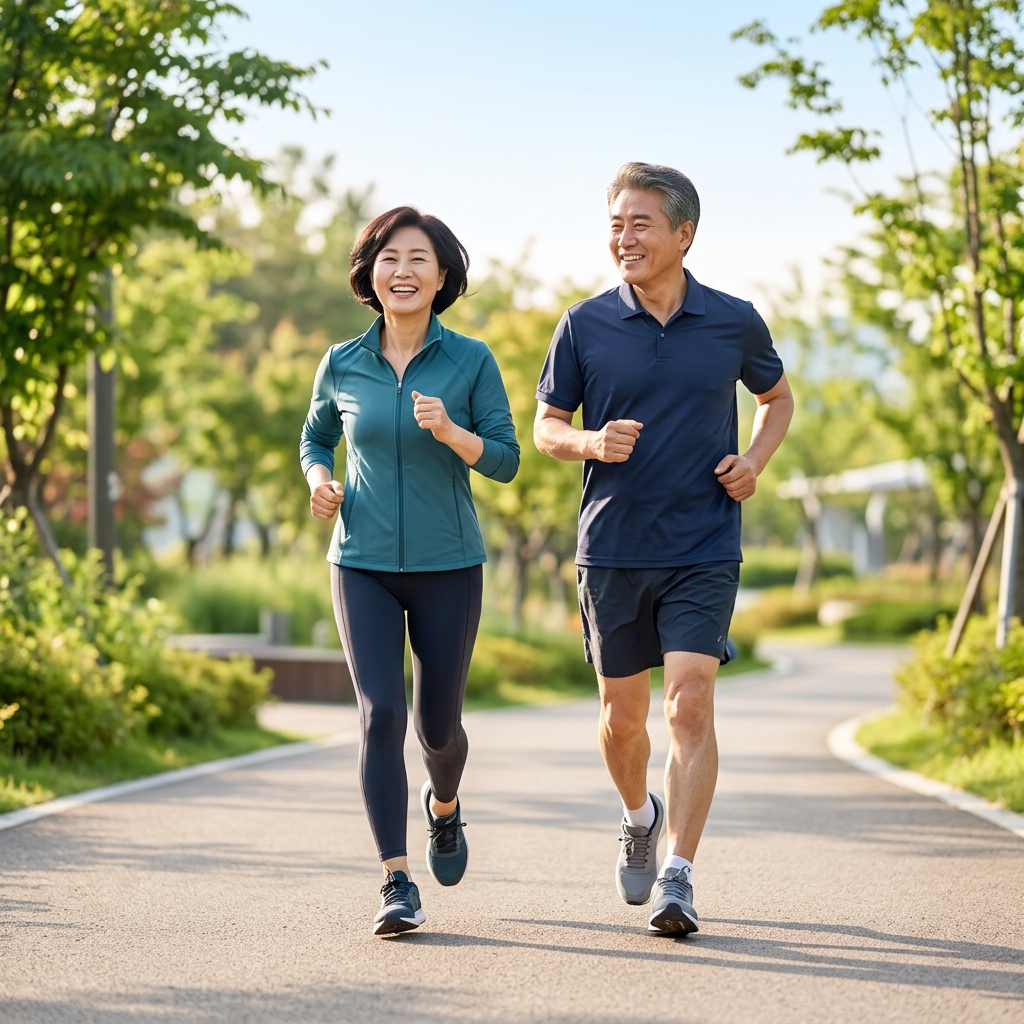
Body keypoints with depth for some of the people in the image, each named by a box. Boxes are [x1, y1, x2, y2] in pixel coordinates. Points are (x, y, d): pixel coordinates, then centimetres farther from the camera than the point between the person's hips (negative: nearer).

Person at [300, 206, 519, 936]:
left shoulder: (471, 362, -5)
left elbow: (505, 461, -6)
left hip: (448, 567, 0)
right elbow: (316, 440, 16)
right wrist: (319, 480, -6)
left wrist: (449, 432, -25)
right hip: (364, 566, 0)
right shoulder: (343, 366, 0)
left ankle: (444, 806, 46)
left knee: (438, 723, 11)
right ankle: (399, 886, -10)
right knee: (381, 716, -14)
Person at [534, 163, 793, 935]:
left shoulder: (734, 322, 0)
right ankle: (640, 816, 41)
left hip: (704, 551, -1)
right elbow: (546, 428, 7)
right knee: (622, 717, 10)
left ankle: (677, 878, -12)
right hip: (612, 548, 1)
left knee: (690, 703, -14)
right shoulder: (585, 326, -1)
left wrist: (754, 461, -1)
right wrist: (592, 443, -15)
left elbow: (777, 397, 18)